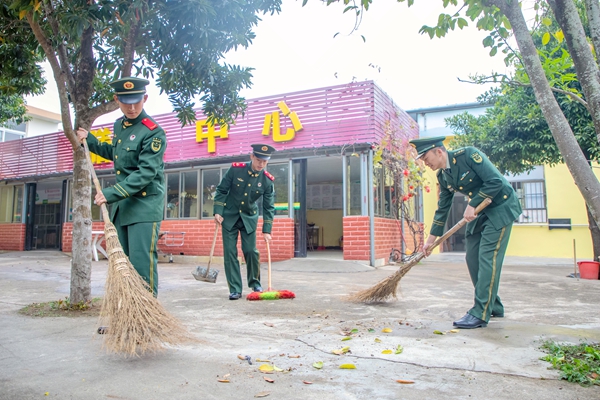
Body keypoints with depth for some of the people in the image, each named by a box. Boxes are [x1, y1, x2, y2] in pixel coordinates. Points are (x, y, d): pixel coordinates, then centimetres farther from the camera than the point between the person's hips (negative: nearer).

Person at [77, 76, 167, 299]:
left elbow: (146, 173, -22)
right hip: (122, 205, 9)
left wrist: (111, 194, -25)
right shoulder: (118, 126, 12)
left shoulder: (153, 132, -15)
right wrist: (90, 140, 25)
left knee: (142, 263, -11)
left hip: (145, 206, -9)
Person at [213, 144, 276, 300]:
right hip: (229, 216, 0)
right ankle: (235, 290, 4)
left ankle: (255, 284, 20)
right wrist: (218, 212, -10)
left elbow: (268, 207, -9)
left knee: (251, 251, -3)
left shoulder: (268, 180, -12)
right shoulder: (235, 169, -14)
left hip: (249, 218, 0)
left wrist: (267, 231, -14)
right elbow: (221, 190, -4)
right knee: (230, 252, -3)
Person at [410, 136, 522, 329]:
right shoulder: (443, 176, 2)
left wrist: (472, 205, -22)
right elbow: (442, 209, 8)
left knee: (487, 257, -13)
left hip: (501, 207, -8)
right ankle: (493, 306, 18)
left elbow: (495, 181, -23)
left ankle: (480, 314, -10)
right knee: (472, 258, 4)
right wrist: (431, 239, 8)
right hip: (480, 212, 8)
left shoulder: (468, 154, -20)